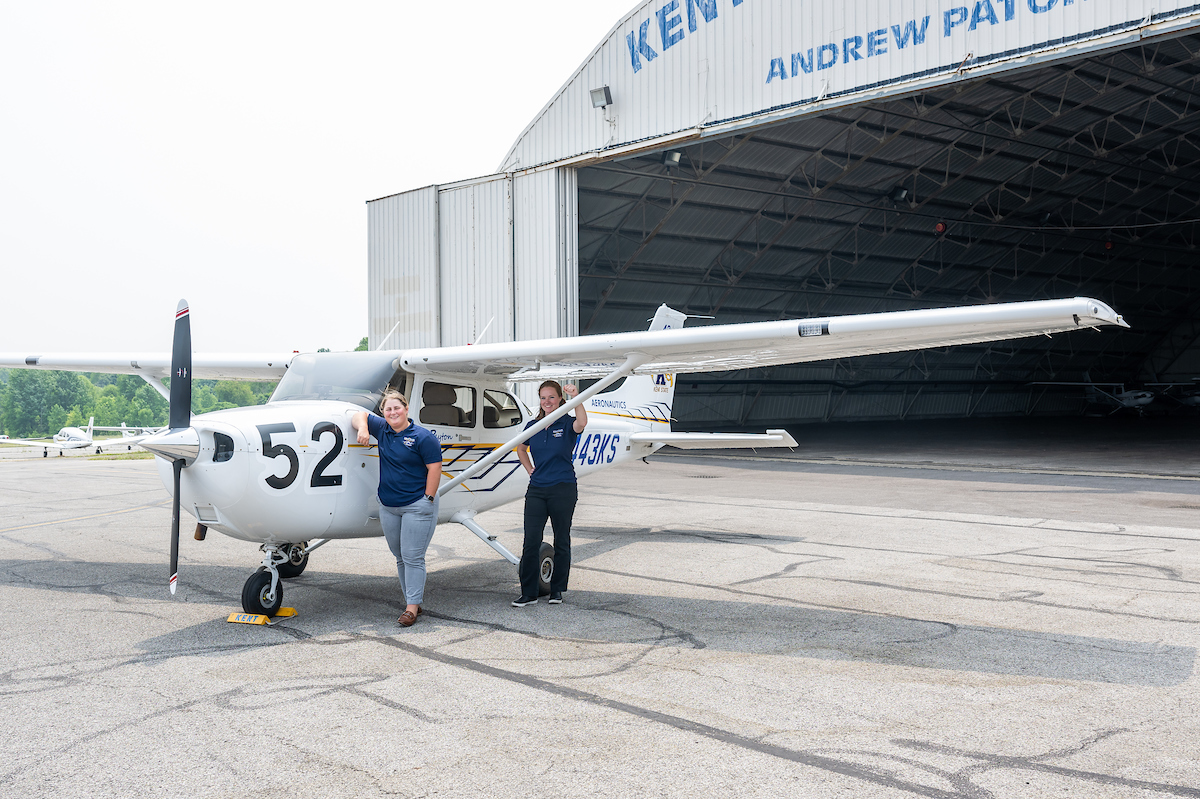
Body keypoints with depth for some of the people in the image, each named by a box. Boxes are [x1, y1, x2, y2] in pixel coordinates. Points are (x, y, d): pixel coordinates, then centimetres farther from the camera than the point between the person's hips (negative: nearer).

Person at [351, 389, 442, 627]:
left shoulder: (422, 437, -9)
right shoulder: (382, 429, 8)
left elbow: (435, 468, -11)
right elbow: (360, 415, 19)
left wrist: (428, 499, -13)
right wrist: (362, 428, -4)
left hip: (416, 507, -7)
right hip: (388, 507, 7)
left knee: (412, 557, -6)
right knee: (400, 557, 10)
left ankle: (412, 606, -1)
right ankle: (413, 597, 19)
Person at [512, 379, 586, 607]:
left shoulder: (567, 424, -4)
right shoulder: (533, 426, 9)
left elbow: (581, 423, -30)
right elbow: (521, 449, 27)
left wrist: (576, 397, -39)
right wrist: (530, 469, 14)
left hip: (563, 489, -3)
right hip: (536, 489, 3)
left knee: (561, 541, 7)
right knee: (531, 541, -3)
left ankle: (557, 590, 19)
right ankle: (528, 593, 3)